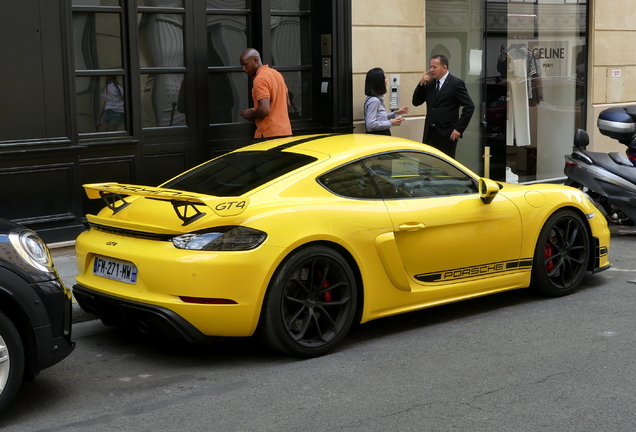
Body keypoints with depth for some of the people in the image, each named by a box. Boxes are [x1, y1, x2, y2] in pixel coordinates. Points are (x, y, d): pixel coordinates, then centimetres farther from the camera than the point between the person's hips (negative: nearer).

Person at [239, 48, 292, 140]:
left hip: (269, 134, -9)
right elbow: (287, 104, 20)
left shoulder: (260, 79, -14)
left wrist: (250, 114, -4)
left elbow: (265, 110, -23)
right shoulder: (277, 74, 14)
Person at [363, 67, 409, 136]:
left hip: (382, 135, 10)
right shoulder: (373, 101, -19)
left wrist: (396, 113, 13)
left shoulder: (379, 99, 11)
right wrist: (390, 123, -19)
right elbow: (370, 124, -26)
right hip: (376, 136, -10)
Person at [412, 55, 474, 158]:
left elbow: (469, 106, -10)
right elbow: (416, 102, 12)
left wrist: (459, 128, -12)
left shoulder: (456, 83, -6)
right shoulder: (430, 83, 12)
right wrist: (421, 83, -1)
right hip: (429, 133, 6)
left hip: (446, 134, -6)